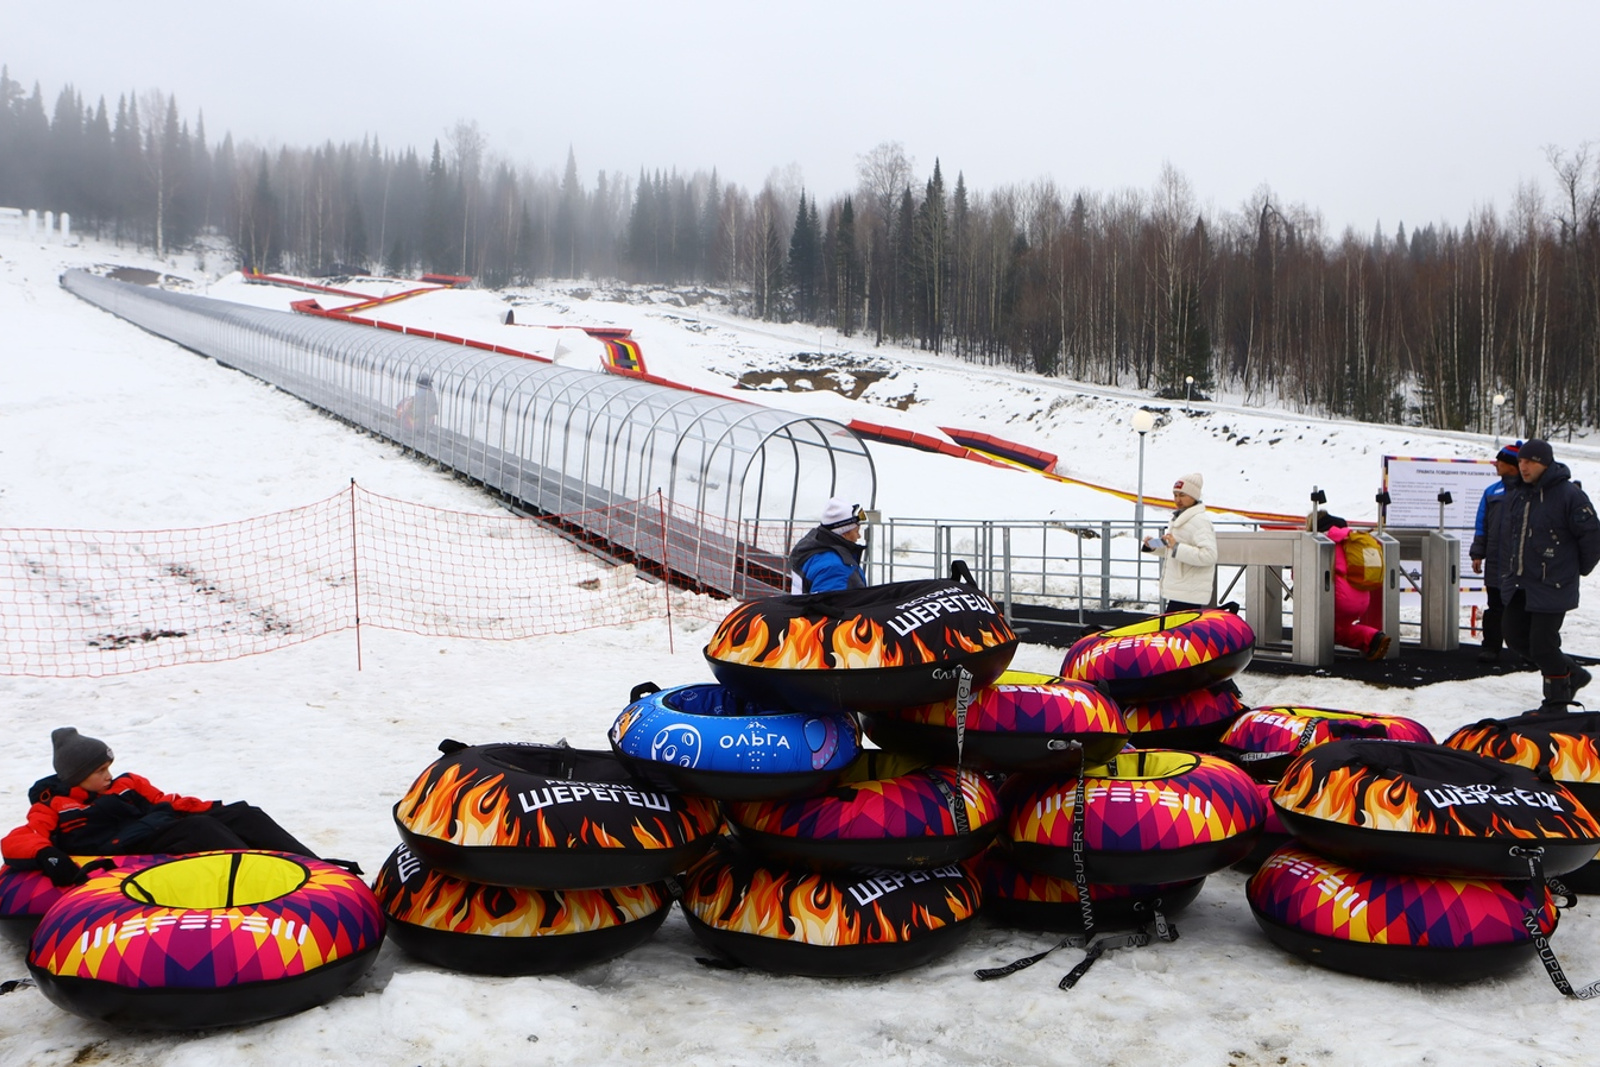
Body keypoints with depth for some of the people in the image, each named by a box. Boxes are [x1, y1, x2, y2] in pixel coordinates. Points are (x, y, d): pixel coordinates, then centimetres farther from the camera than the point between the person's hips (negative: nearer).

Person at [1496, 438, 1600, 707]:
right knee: (1514, 635, 9)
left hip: (1551, 587, -8)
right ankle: (1571, 674, 27)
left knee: (1542, 643, -6)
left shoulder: (1569, 494, -14)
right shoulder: (1514, 494, 8)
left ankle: (1557, 700, 14)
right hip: (1517, 584, 8)